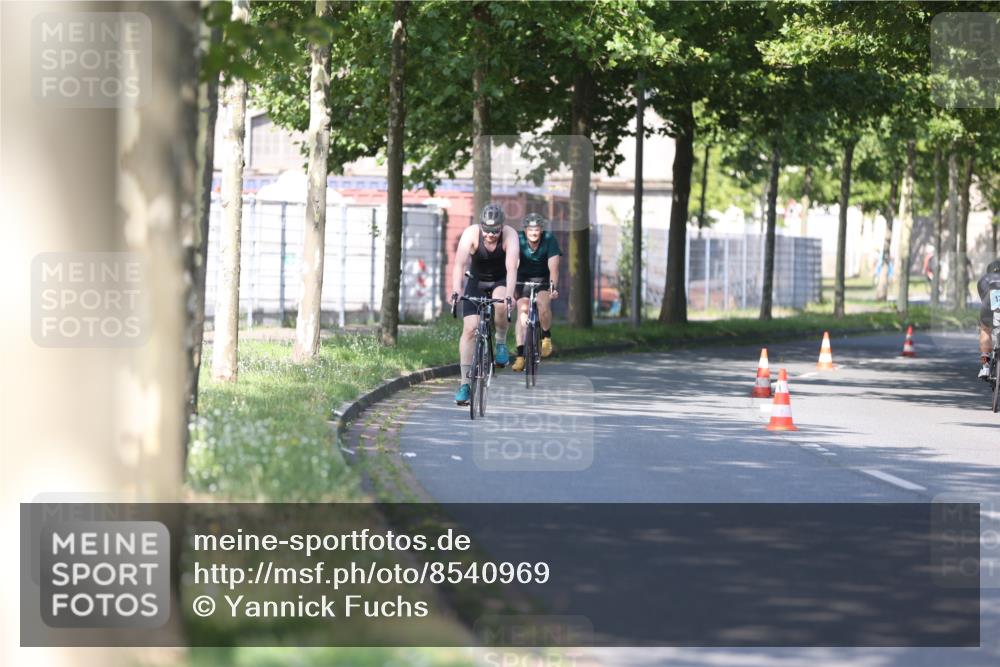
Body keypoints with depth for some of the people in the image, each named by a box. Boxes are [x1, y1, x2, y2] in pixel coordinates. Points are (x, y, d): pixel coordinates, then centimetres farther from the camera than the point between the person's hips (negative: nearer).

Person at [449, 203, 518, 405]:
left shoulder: (510, 235, -26)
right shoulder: (471, 233, -26)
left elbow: (511, 268, -37)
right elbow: (459, 264, -34)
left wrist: (509, 296, -51)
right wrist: (455, 291, -49)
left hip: (501, 281, -1)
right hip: (477, 280, 1)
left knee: (500, 304, -35)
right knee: (469, 328, -13)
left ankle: (501, 343, -7)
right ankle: (464, 383, -9)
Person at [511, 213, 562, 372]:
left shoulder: (549, 239, -22)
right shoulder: (518, 240, -21)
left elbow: (553, 267, -30)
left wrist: (553, 287, -45)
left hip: (543, 279, 0)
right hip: (523, 279, 0)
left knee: (542, 303, -27)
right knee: (522, 311, -16)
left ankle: (546, 337, -1)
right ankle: (520, 356, -17)